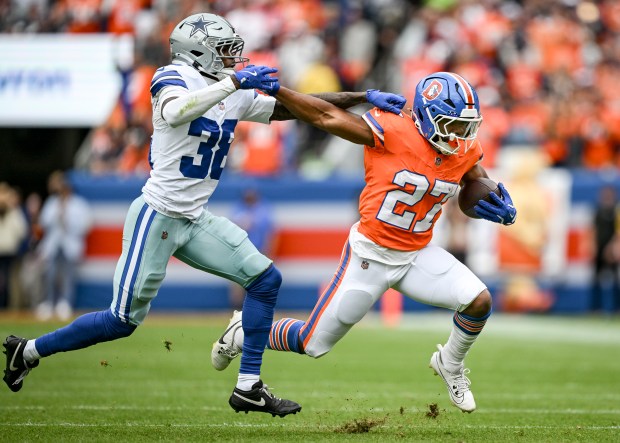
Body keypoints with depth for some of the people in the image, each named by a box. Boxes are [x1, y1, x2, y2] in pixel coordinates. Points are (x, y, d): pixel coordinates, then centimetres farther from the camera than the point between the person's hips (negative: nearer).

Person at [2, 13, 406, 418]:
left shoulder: (236, 96, 9)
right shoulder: (174, 78, -12)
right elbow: (174, 112, -36)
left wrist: (363, 98, 9)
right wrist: (234, 83, -35)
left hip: (196, 221, 8)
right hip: (157, 216, -8)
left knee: (265, 279, -1)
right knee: (123, 321, -3)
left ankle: (248, 387, 4)